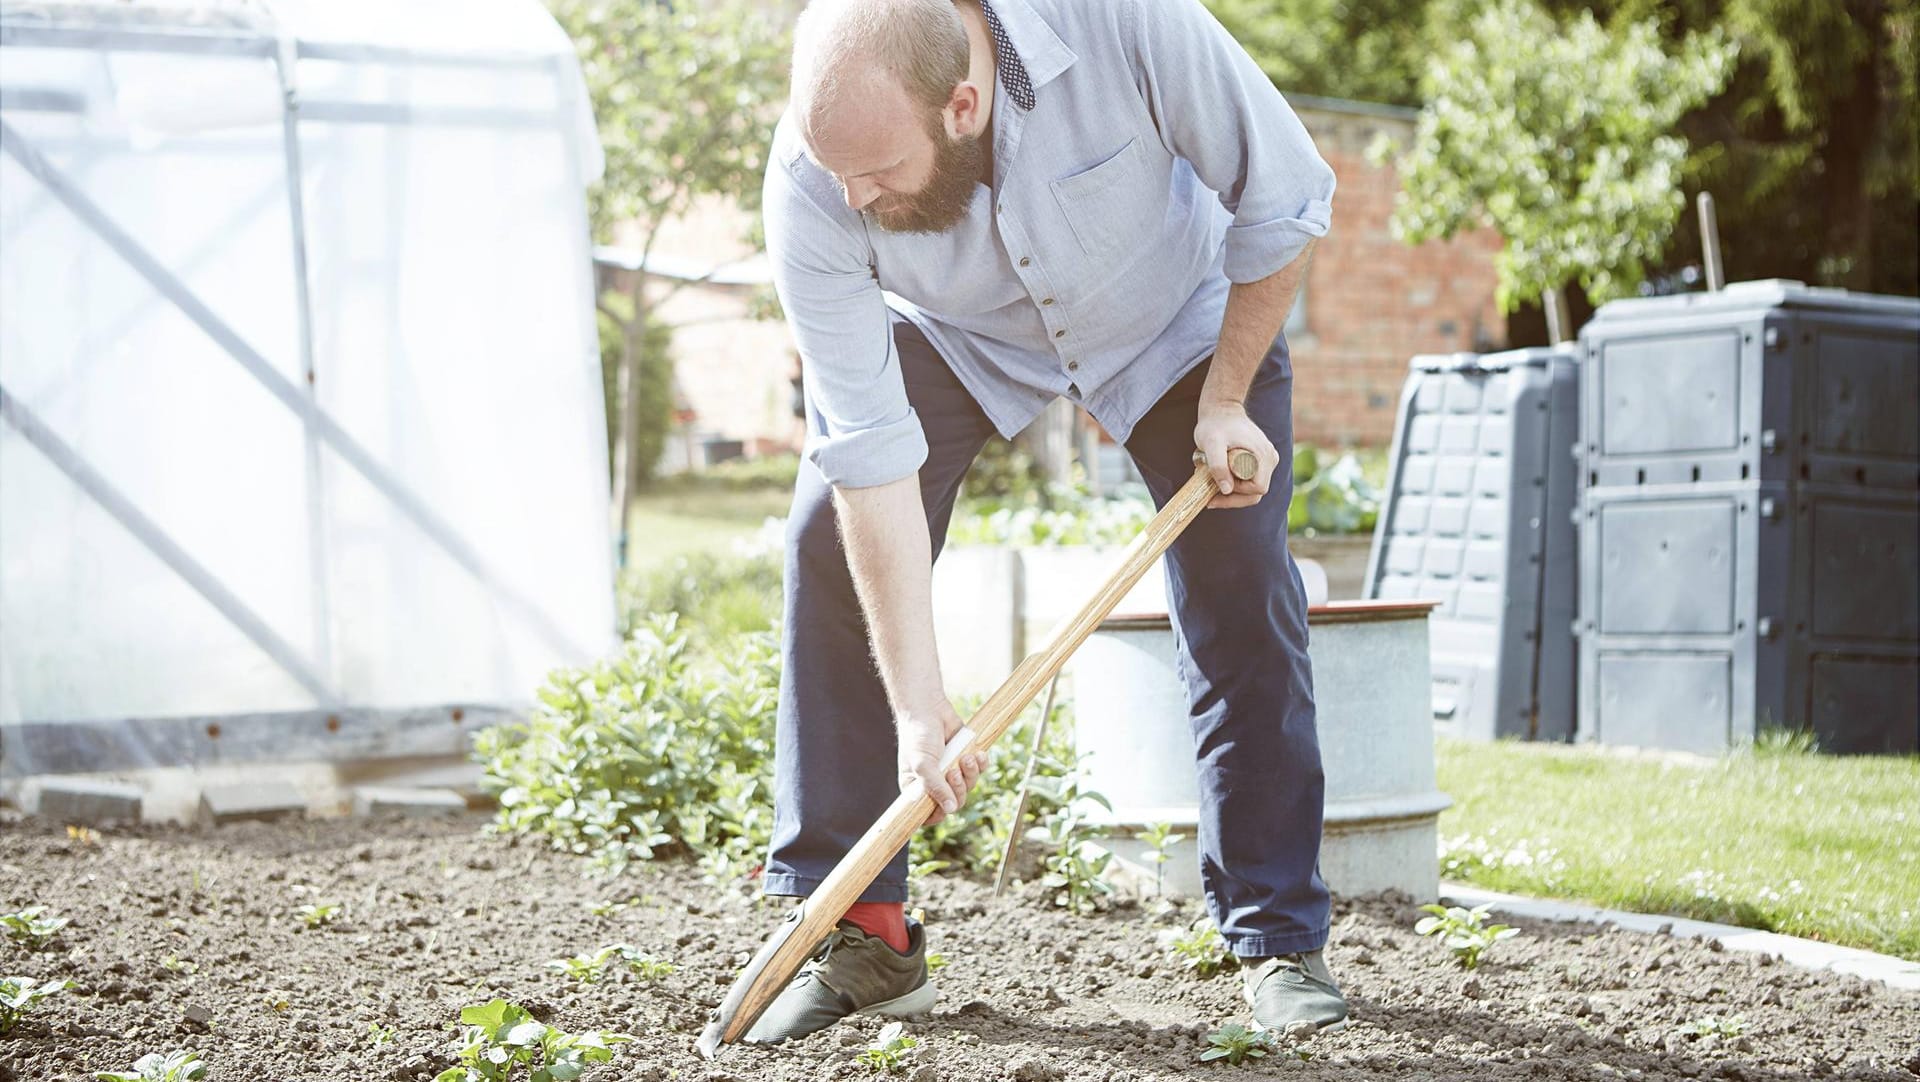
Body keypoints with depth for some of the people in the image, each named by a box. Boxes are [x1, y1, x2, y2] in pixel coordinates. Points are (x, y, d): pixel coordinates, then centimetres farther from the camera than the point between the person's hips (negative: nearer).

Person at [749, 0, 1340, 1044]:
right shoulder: (811, 182, -35)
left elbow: (1284, 201, -23)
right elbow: (872, 449, -32)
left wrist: (1226, 401, -17)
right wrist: (918, 706, -32)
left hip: (1175, 305, 0)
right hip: (947, 328, 1)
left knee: (1242, 590, -11)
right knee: (830, 546, -17)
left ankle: (1280, 938, 2)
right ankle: (859, 932, -8)